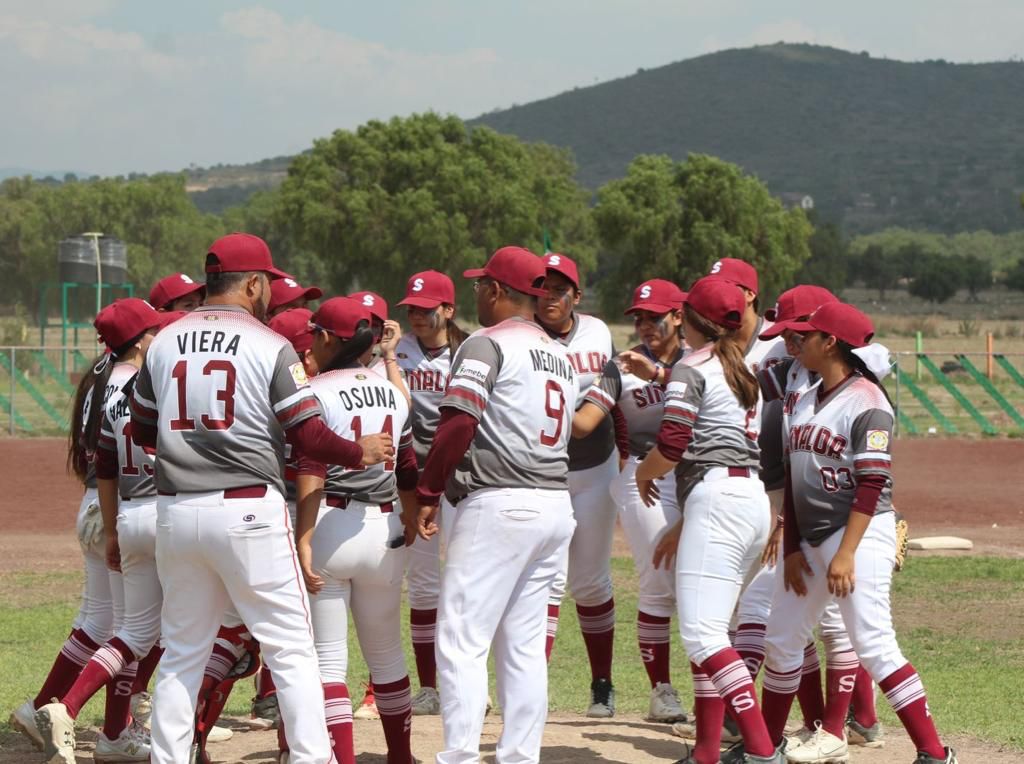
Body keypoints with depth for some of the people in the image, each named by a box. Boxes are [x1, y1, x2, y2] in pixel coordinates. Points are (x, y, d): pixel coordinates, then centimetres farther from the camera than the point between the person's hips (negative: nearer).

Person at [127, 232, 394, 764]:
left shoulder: (164, 343, 8)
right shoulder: (269, 346, -6)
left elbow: (141, 430, 16)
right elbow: (308, 436, -9)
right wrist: (359, 452, 8)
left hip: (175, 513, 5)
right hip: (248, 511, -5)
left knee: (181, 652, 15)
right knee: (291, 649, 1)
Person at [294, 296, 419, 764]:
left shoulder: (316, 392, -7)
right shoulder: (393, 394, 9)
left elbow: (312, 474, -17)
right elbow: (408, 473, 14)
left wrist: (303, 542, -21)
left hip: (329, 525, -5)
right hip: (383, 530, 5)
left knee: (328, 658, -1)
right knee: (386, 654, 19)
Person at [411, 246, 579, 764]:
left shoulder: (488, 343, -5)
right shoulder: (560, 356, 20)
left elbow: (458, 422, -15)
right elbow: (560, 433, 16)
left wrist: (427, 495, -10)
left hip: (498, 506, -8)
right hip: (557, 506, 8)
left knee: (461, 641, -7)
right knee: (524, 644, 11)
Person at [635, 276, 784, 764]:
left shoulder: (692, 369, -3)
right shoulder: (744, 372, 22)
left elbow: (673, 445, -11)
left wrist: (643, 472, 6)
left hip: (716, 498, -9)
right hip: (755, 498, 9)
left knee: (701, 632, -15)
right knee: (709, 629, 13)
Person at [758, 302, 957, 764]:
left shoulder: (866, 401, -13)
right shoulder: (802, 402, 13)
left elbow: (872, 484, -18)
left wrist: (846, 554, -24)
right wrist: (792, 548, 8)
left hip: (861, 534, -9)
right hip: (810, 539, 9)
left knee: (873, 644, -14)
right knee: (781, 639, 13)